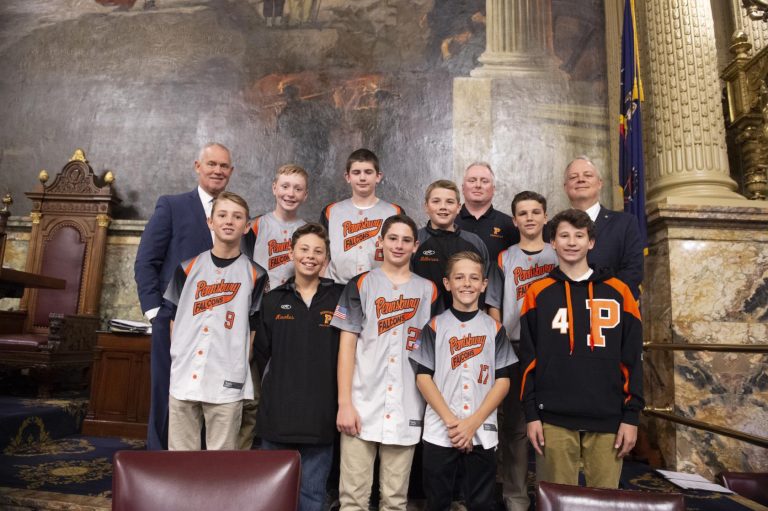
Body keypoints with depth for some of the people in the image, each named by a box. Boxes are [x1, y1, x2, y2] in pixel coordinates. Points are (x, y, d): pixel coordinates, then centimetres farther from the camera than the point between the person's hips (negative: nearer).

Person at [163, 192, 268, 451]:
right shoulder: (188, 268, 6)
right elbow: (175, 318, 11)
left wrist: (239, 368, -1)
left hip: (227, 381, -2)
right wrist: (179, 359, 4)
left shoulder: (254, 274, 0)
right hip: (184, 378, 2)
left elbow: (253, 328, 4)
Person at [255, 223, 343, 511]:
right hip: (277, 412, 2)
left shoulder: (340, 298, -2)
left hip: (320, 416, -2)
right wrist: (272, 389, 7)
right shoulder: (273, 300, 6)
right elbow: (262, 353, 11)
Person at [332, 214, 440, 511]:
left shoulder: (428, 291, 9)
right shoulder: (361, 285, 4)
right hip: (362, 405, -1)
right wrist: (344, 403, -7)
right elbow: (347, 344, 0)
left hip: (407, 408, 2)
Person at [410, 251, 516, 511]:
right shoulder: (435, 327, 2)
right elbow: (423, 377, -2)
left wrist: (473, 422, -9)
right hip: (439, 432, 0)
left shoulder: (494, 329, 4)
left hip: (482, 433, 1)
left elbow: (503, 380, 1)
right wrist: (451, 421, -11)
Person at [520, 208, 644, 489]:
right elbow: (528, 358, 2)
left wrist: (631, 416, 0)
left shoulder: (618, 291, 6)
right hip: (554, 419, -1)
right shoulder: (538, 293, 3)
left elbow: (632, 359, 5)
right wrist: (531, 413, -2)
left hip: (608, 419, 1)